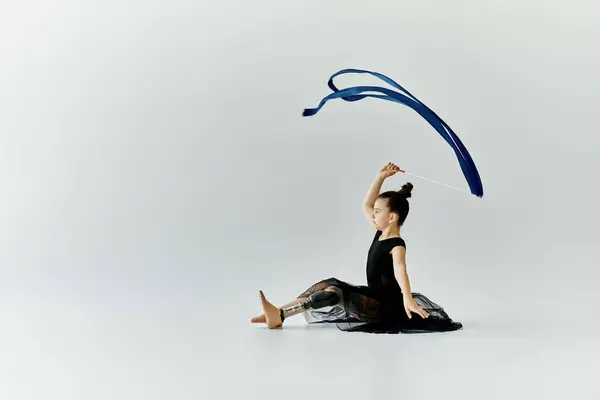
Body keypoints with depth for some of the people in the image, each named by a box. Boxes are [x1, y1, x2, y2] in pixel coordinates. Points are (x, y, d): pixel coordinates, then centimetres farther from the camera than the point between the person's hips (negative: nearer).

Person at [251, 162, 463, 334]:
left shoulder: (397, 245, -20)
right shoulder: (380, 234, 6)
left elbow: (400, 270, -40)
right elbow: (366, 205, 13)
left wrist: (407, 298, -57)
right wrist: (381, 177, 7)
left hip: (385, 307, -10)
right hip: (373, 296, 10)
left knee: (336, 292, -27)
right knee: (329, 284, 3)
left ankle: (279, 316, -29)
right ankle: (277, 313, -6)